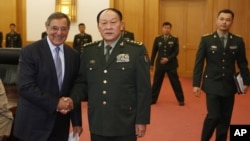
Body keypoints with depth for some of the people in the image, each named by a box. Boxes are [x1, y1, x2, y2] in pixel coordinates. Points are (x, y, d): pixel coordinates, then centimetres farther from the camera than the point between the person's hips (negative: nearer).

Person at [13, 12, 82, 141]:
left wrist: (77, 122, 5)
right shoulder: (29, 52, -9)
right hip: (33, 124, -4)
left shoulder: (74, 55, 5)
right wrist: (55, 103, -20)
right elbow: (25, 87, -16)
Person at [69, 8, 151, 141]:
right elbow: (81, 82, 7)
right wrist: (71, 100, -11)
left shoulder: (137, 50, -7)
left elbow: (144, 89, -7)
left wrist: (142, 120, -7)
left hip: (125, 125, -3)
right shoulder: (88, 50, 4)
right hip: (97, 124, 3)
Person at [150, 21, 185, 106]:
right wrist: (151, 63, 6)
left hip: (171, 65, -1)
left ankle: (181, 100, 15)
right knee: (156, 82, 7)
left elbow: (176, 52, -7)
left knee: (175, 82, 4)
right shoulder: (157, 39, 5)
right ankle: (152, 99, 19)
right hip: (160, 65, 2)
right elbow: (154, 52, 8)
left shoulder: (174, 40, 1)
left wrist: (168, 59, -20)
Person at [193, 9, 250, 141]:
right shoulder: (206, 39, -3)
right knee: (213, 116, -9)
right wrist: (196, 84, -7)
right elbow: (199, 63, -3)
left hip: (229, 85, 3)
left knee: (225, 119, 8)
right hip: (212, 84, -3)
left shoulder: (238, 41, 2)